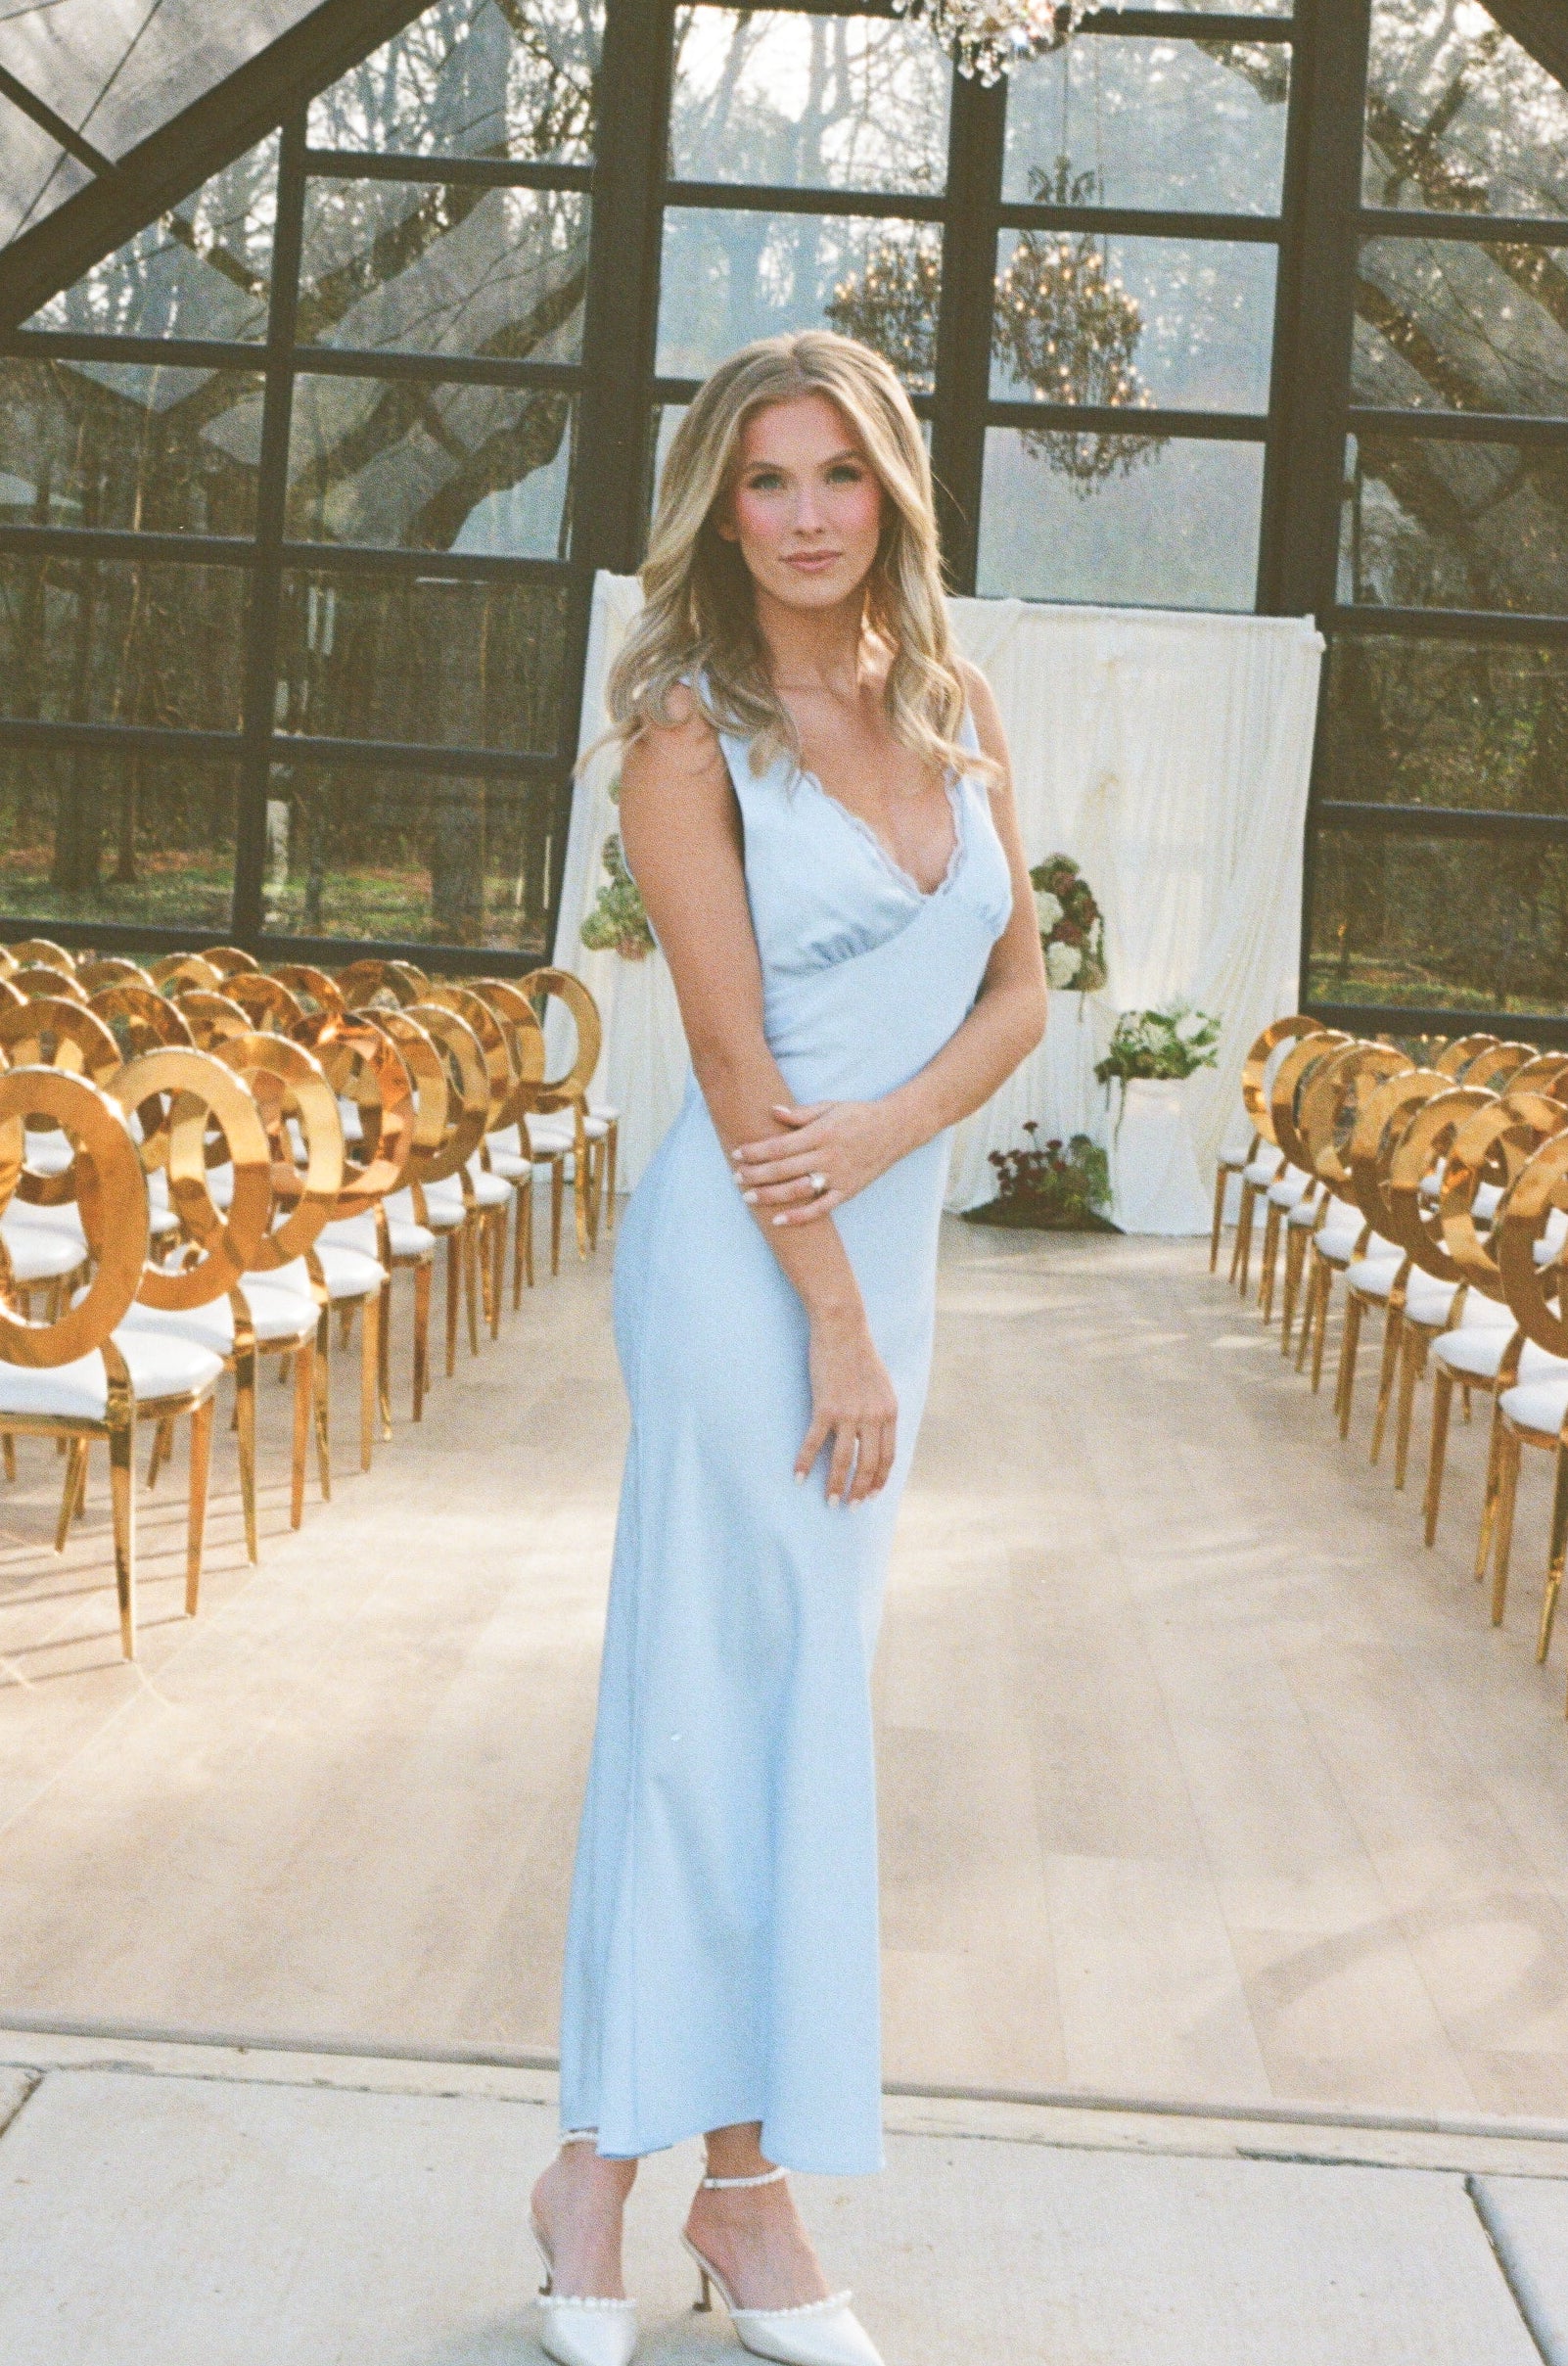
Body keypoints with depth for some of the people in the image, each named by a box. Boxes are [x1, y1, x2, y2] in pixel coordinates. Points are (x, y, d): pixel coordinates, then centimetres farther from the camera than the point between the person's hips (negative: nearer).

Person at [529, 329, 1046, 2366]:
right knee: (760, 1695, -2)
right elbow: (737, 1060, -13)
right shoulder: (693, 730, -9)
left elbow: (1020, 992, 8)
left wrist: (886, 1130, -11)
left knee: (783, 1694, 9)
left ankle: (614, 2160, 20)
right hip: (751, 1253, -6)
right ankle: (743, 2189, 12)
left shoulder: (956, 708, 9)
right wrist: (838, 1325, -14)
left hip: (888, 1233, 6)